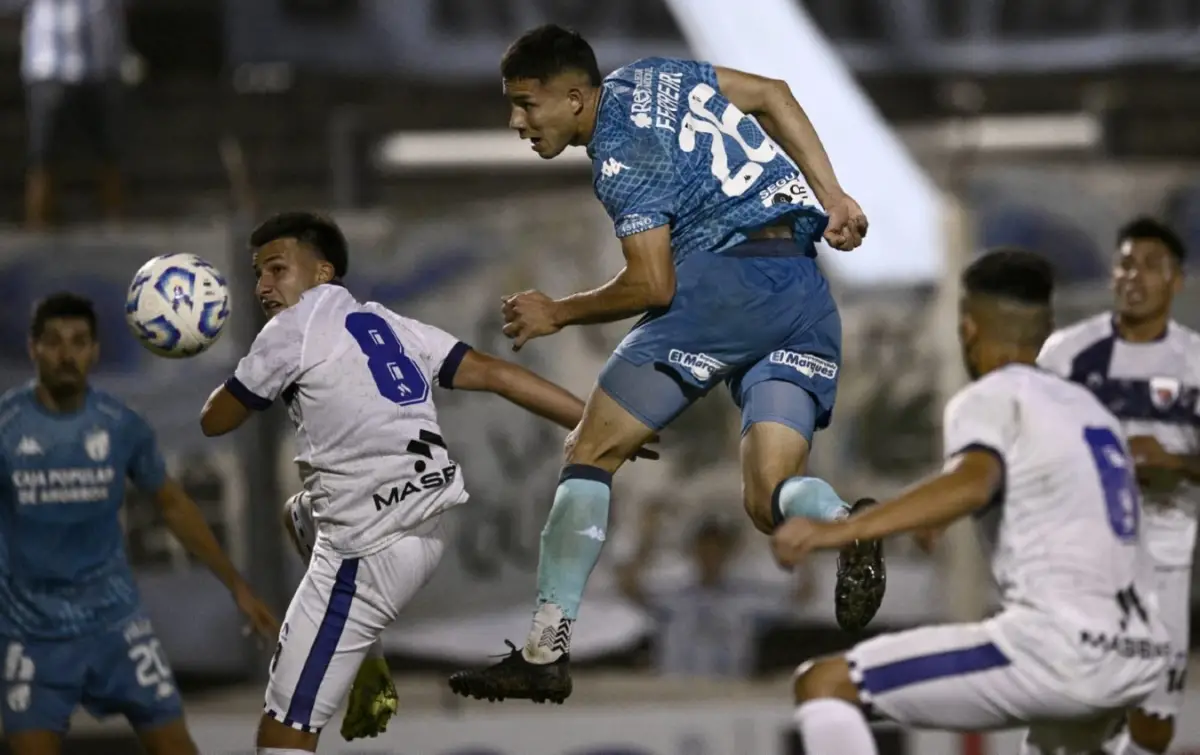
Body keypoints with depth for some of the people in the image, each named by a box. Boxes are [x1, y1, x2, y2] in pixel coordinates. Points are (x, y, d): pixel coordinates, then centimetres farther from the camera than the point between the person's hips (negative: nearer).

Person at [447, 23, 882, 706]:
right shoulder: (651, 77, 19)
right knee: (769, 500, 0)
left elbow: (653, 286, -12)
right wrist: (833, 198, 22)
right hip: (808, 298, 9)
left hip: (725, 277, -9)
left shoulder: (623, 153, -6)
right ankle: (843, 526, -36)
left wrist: (557, 313, 4)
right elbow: (773, 94, 26)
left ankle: (547, 650, -7)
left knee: (592, 453, -1)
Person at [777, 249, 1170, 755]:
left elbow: (972, 484, -22)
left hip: (1057, 648, -8)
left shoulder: (990, 398, 0)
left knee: (823, 685, -5)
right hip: (1138, 658, 8)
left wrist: (842, 531, -31)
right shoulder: (1085, 406, 23)